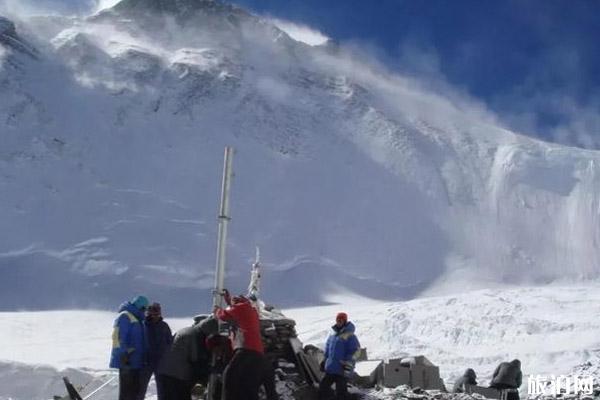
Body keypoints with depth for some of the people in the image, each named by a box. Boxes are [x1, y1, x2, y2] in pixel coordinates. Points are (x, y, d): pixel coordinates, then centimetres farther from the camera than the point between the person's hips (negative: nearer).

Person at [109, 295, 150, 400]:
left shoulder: (135, 318, 21)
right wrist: (124, 354, -23)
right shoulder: (125, 316, -10)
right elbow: (117, 336, -20)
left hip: (135, 361, 10)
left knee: (134, 389, 11)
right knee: (127, 391, -9)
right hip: (127, 361, -10)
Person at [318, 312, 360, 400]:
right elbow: (327, 349, 24)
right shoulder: (332, 335, 13)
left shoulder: (350, 336, -11)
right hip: (330, 368, 8)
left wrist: (348, 366, -19)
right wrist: (324, 361, 22)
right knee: (323, 386, 14)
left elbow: (354, 351, -16)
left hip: (341, 370, -8)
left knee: (340, 391, -3)